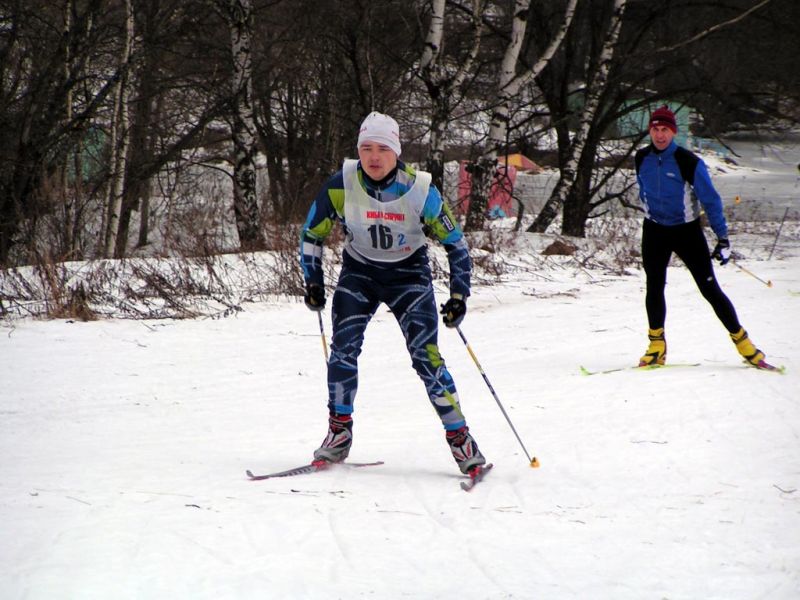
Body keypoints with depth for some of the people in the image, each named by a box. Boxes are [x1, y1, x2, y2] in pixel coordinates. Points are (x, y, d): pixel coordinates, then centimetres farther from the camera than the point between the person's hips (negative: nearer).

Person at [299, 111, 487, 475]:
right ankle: (339, 433, -1)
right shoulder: (341, 186, -17)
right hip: (359, 272, 2)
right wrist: (313, 283, -5)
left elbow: (455, 243, -9)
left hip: (409, 274, -2)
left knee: (426, 356, -13)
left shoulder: (420, 191, -20)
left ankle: (460, 438, -3)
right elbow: (311, 234, -1)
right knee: (343, 348, -16)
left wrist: (459, 296, -13)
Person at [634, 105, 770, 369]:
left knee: (710, 289, -5)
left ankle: (741, 340, 5)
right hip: (655, 231, 4)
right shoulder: (642, 159, -3)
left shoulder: (689, 162, -18)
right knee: (654, 288, -3)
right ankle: (656, 346, 8)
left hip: (687, 231, -3)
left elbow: (710, 199, -14)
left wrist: (723, 238, -16)